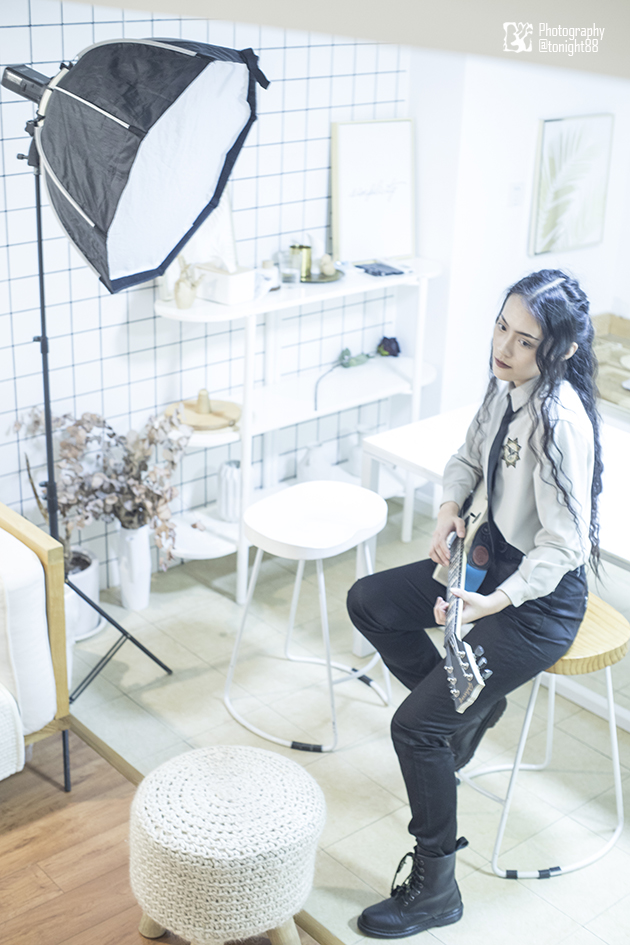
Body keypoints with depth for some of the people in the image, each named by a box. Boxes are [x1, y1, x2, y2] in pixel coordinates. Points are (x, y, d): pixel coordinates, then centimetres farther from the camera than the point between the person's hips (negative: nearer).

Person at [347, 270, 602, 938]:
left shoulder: (561, 421, -29)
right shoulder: (507, 386, -3)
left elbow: (562, 547, -28)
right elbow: (469, 457, 13)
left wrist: (495, 602, -37)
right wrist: (449, 510, -5)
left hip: (543, 598, -9)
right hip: (496, 557, 9)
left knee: (417, 727, -13)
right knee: (368, 602, 14)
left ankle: (435, 889, 4)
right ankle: (467, 707, 23)